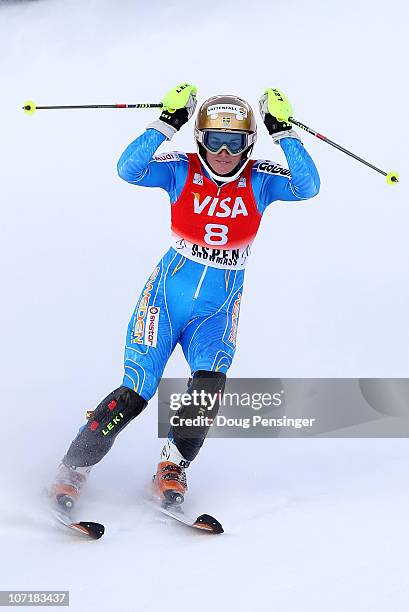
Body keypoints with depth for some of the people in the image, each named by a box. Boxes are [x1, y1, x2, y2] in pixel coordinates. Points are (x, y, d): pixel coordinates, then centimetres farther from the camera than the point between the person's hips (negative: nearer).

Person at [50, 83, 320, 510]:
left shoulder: (259, 179, -2)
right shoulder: (181, 170, -6)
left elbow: (307, 186, -19)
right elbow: (129, 170, -21)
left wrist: (283, 132, -21)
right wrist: (167, 122, -25)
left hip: (219, 307, 1)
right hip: (169, 290, -1)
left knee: (210, 382, -25)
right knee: (134, 394, -10)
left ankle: (173, 468, -5)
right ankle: (73, 469, 5)